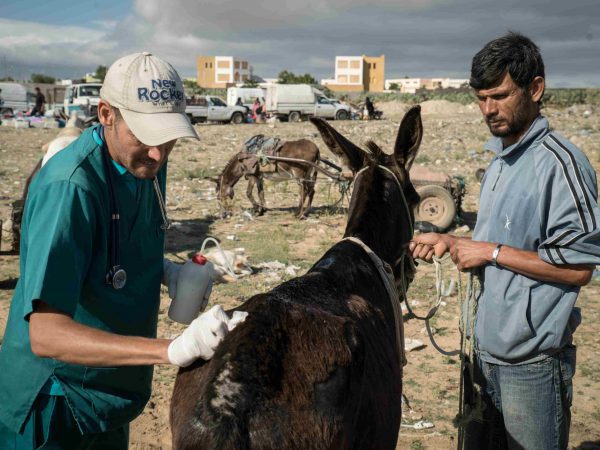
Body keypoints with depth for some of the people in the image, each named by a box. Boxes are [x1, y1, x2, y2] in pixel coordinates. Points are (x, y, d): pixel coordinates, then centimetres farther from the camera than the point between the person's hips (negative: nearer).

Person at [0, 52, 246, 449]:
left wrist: (166, 270, -5)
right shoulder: (69, 187, -28)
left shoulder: (147, 163, -3)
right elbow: (45, 334, -33)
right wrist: (172, 350, -41)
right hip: (56, 407, -7)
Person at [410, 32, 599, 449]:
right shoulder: (502, 160, 11)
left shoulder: (559, 161, -18)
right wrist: (448, 242, 7)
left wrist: (492, 252, -18)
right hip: (488, 350, 8)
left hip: (532, 363, -8)